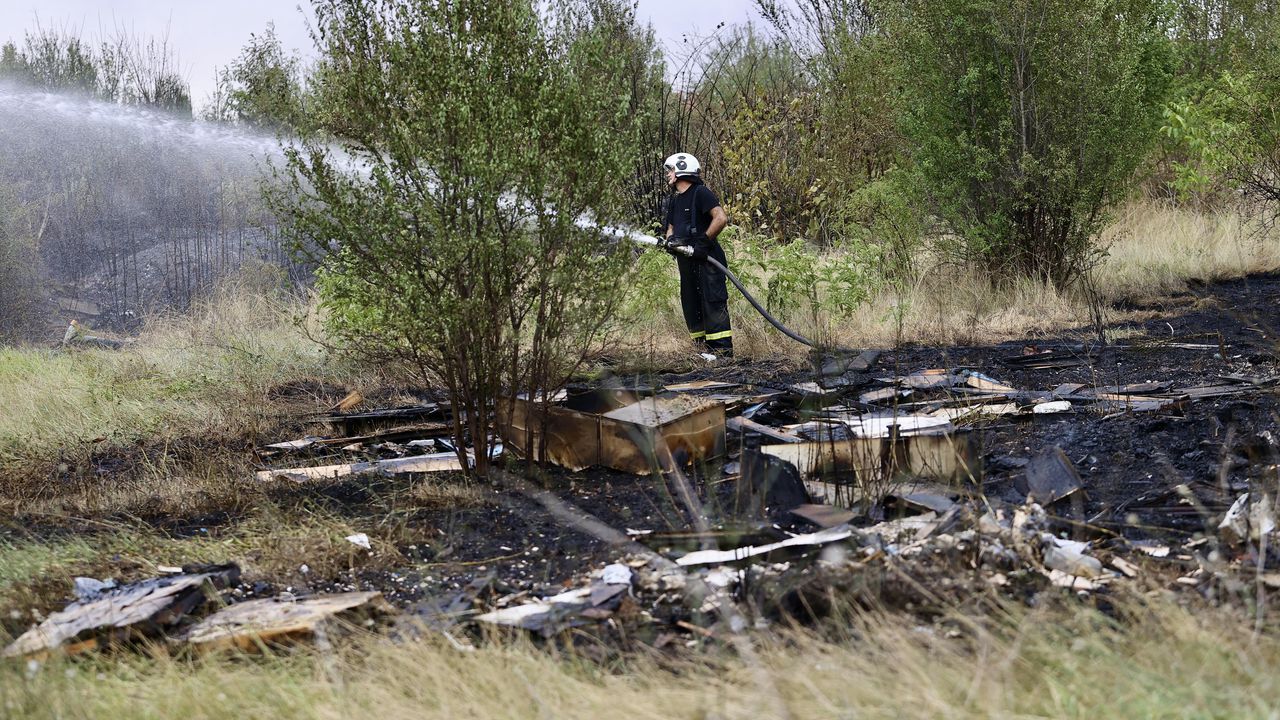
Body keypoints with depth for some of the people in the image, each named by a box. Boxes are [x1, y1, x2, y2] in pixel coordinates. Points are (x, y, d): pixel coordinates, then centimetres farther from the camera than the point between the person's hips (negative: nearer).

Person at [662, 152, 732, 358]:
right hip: (687, 262, 9)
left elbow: (721, 218, -17)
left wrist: (704, 241, -20)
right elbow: (671, 227, 24)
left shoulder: (701, 193, -8)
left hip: (706, 259, -9)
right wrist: (670, 240, 0)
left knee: (712, 302, -12)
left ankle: (723, 348, -13)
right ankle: (704, 348, 15)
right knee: (690, 305, 9)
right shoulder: (674, 200, 19)